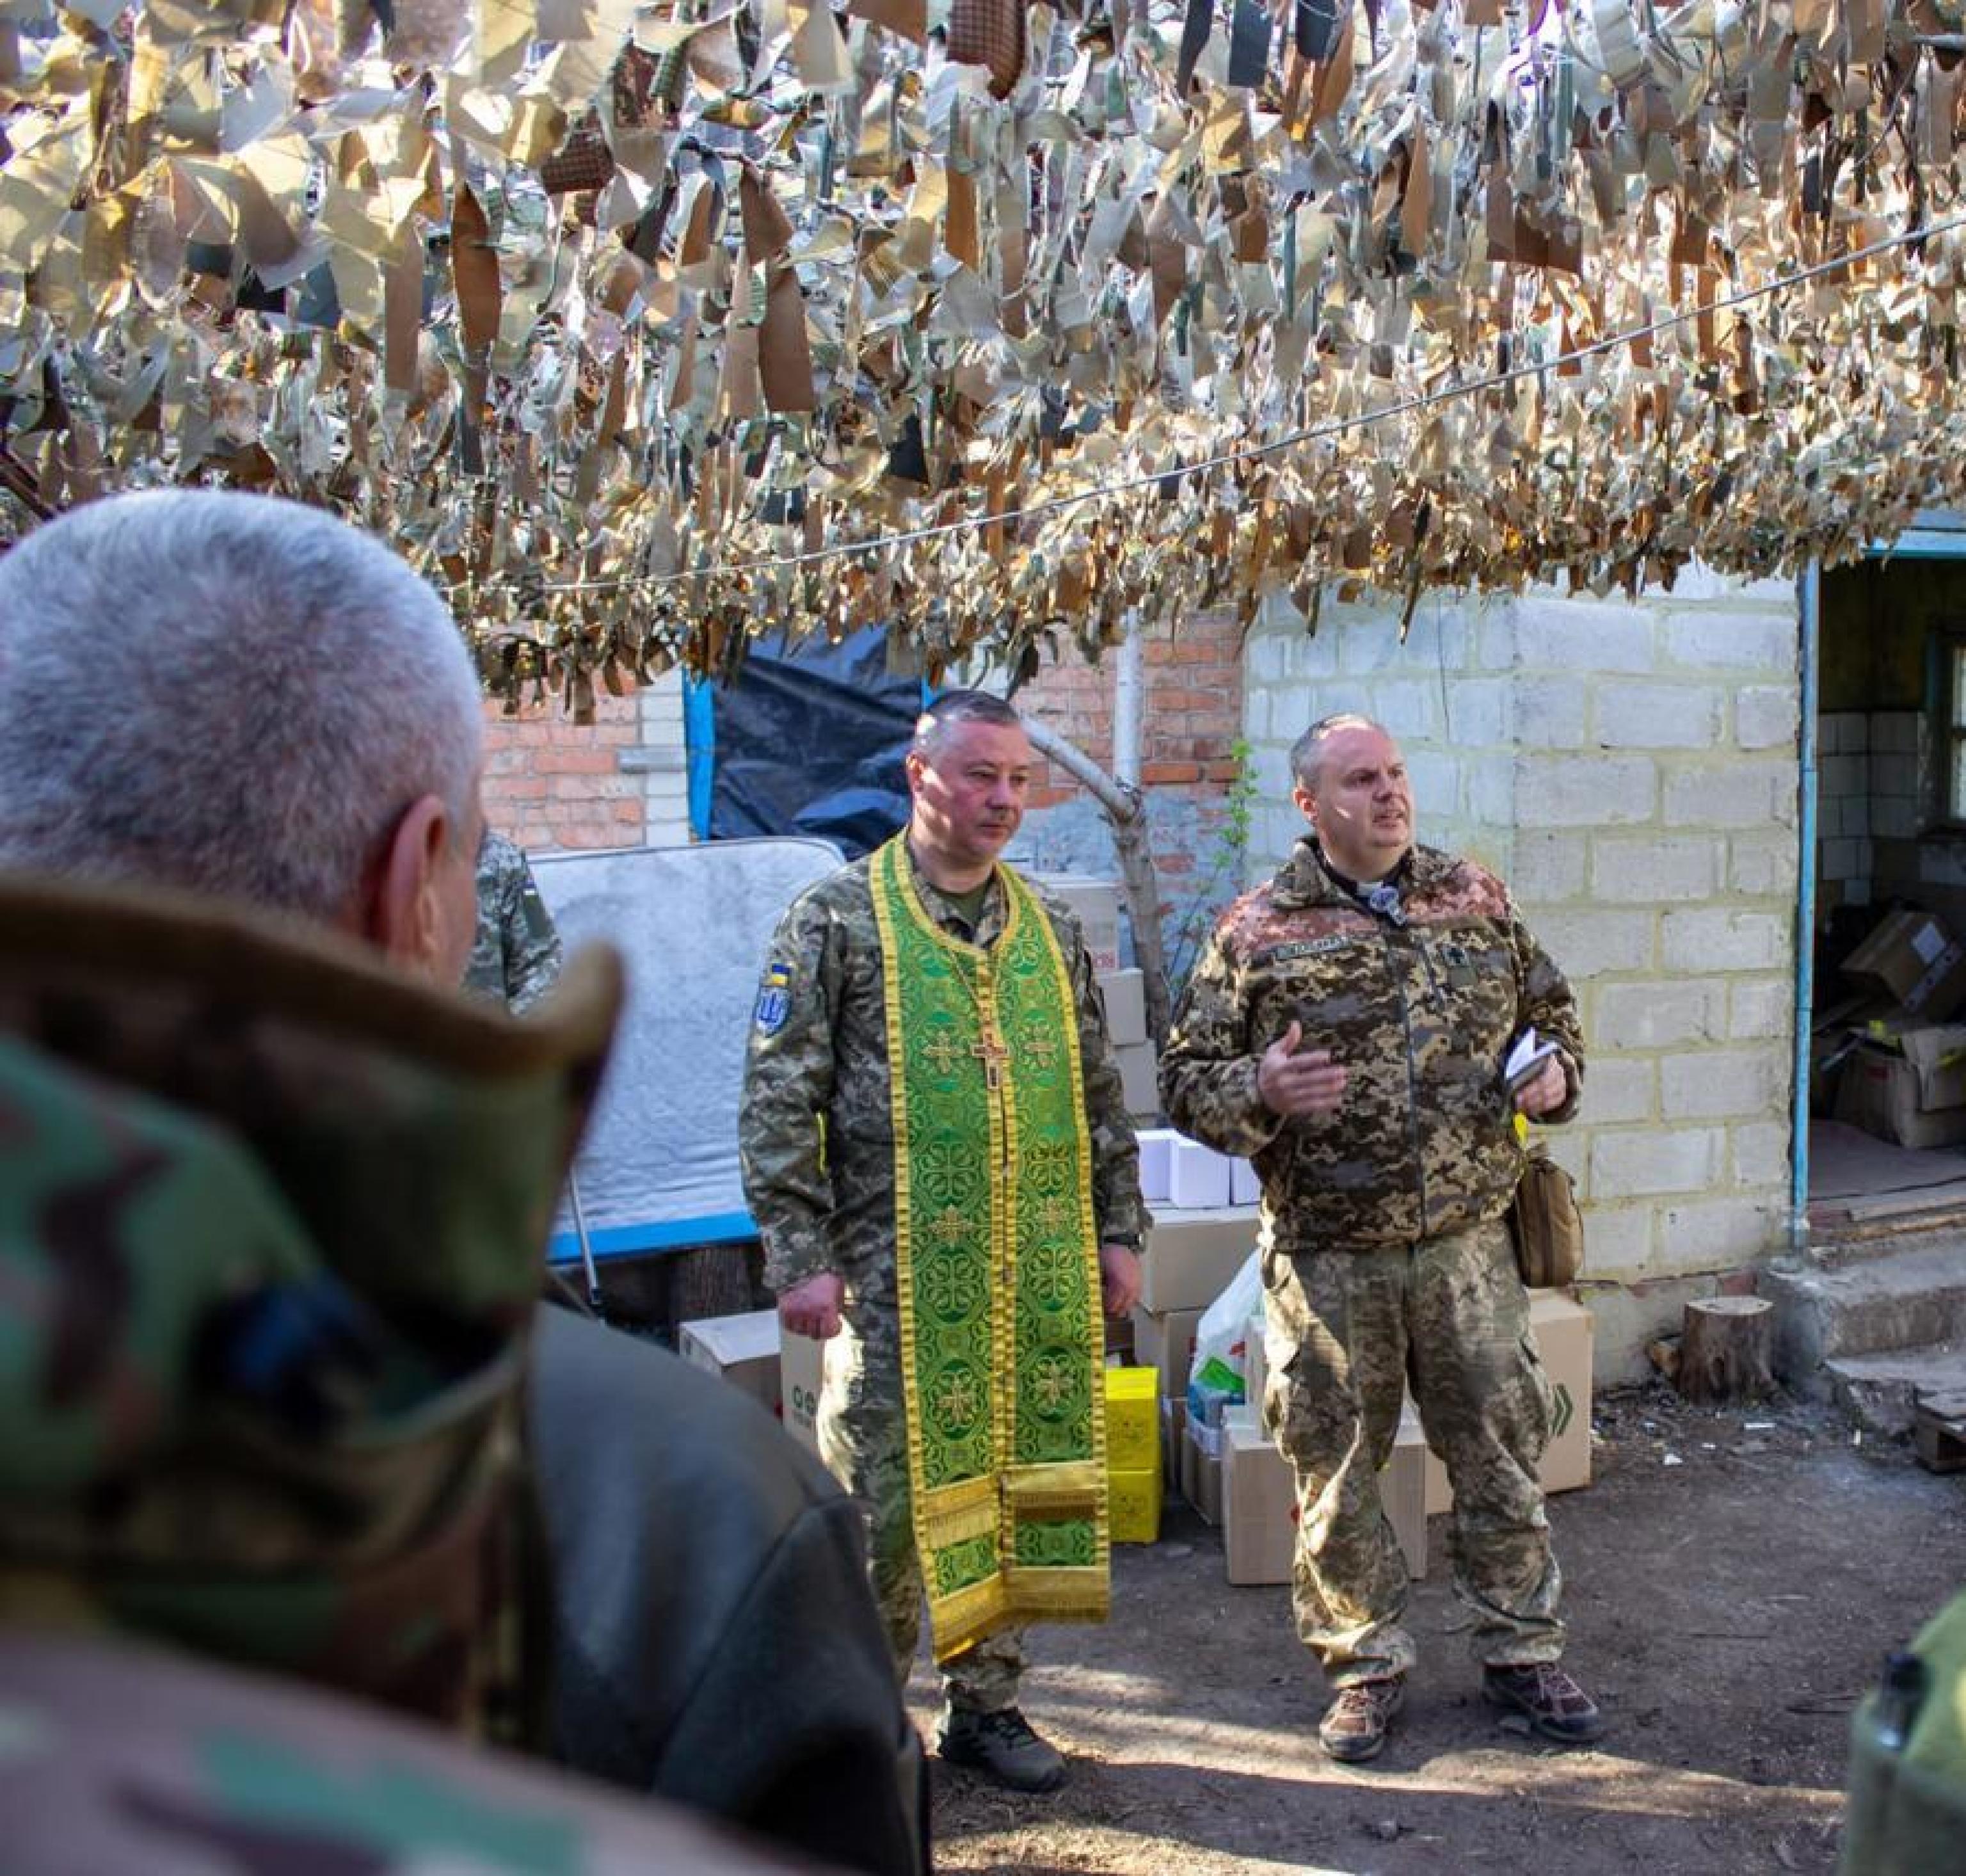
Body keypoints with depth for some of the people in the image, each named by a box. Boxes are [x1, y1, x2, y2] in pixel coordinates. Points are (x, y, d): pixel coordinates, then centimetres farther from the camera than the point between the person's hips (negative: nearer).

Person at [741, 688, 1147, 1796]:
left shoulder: (1051, 932, 12)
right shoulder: (838, 919, -3)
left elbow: (1099, 1095, 18)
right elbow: (780, 1101, -6)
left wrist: (1118, 1233, 12)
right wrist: (802, 1257, -11)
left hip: (1038, 1274, 5)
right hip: (895, 1274, -4)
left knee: (1015, 1483, 12)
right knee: (885, 1497, 2)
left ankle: (988, 1704, 28)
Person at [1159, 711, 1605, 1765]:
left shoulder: (1476, 899, 7)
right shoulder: (1257, 931, -4)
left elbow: (1551, 1007, 20)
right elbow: (1185, 1078, -2)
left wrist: (1556, 1071, -1)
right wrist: (1259, 1093, -22)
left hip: (1467, 1244, 2)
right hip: (1326, 1260, -2)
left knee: (1499, 1452, 12)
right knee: (1337, 1470, 8)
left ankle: (1519, 1651, 30)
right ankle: (1365, 1666, 26)